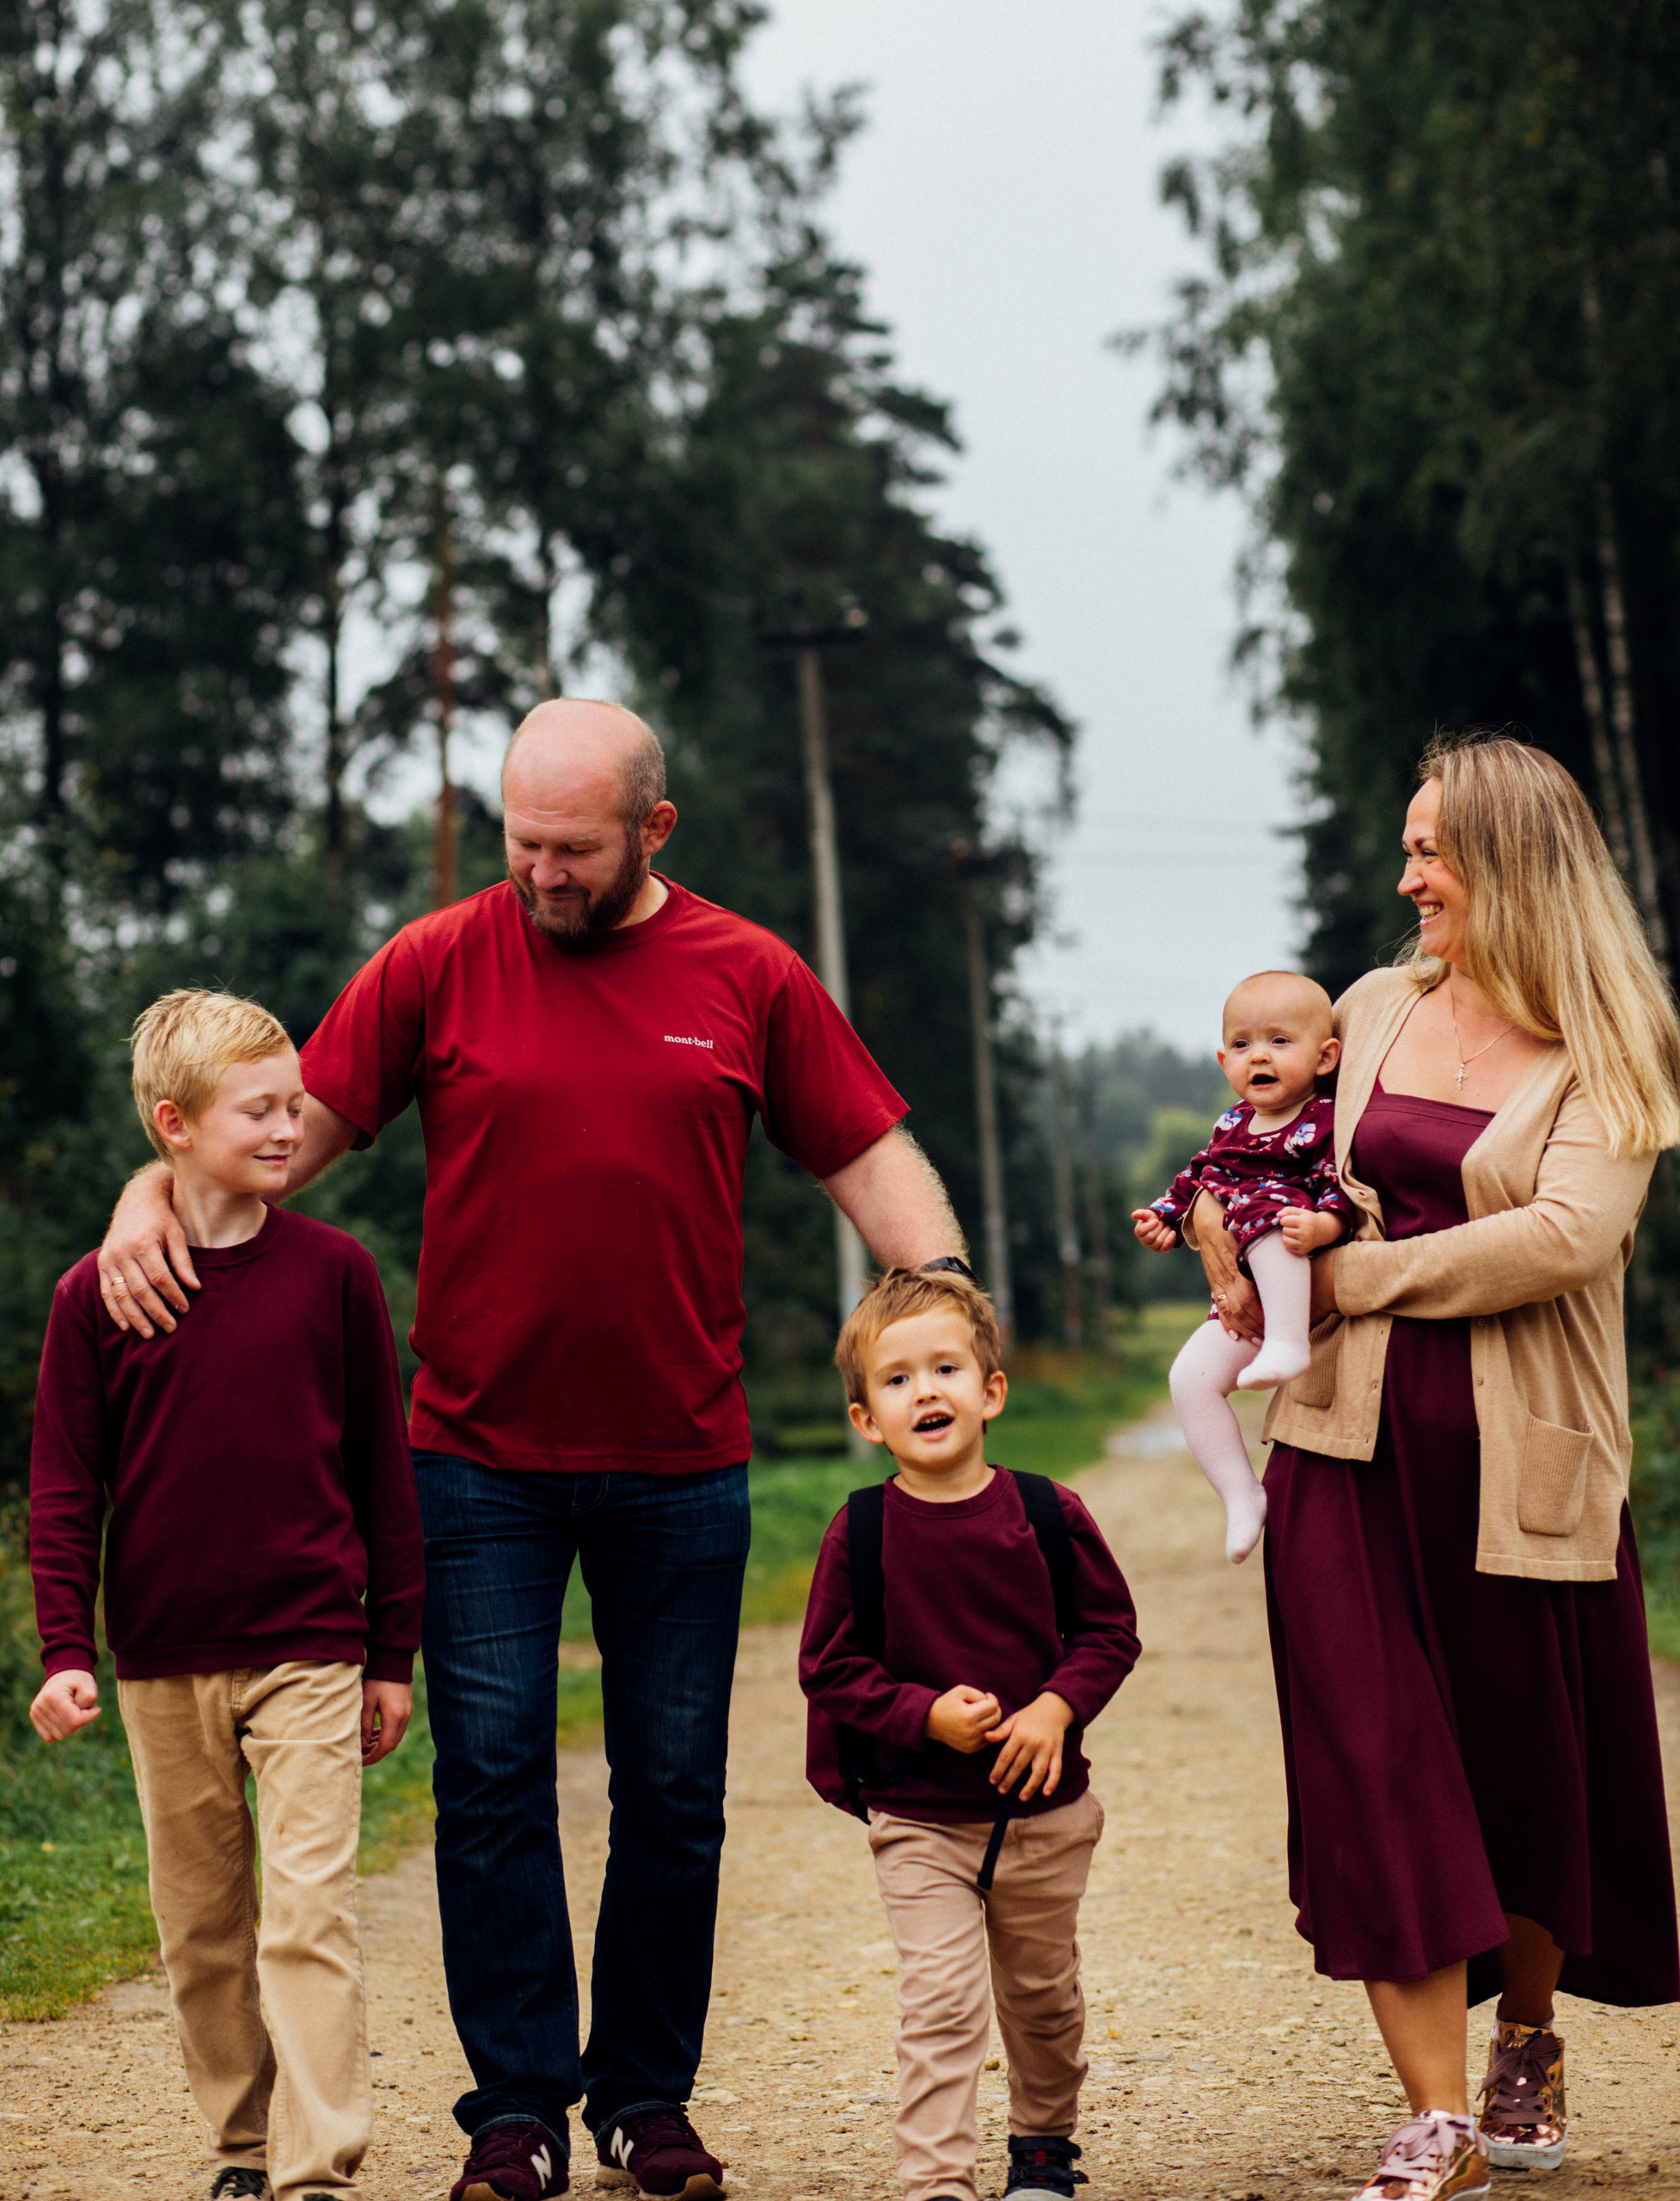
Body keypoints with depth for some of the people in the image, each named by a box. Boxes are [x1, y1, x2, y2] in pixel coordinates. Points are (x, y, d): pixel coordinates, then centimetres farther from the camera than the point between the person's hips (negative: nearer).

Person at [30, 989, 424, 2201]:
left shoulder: (333, 1271, -1)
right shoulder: (96, 1293, -1)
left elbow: (382, 1467, 4)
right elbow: (64, 1489, 3)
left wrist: (393, 1652, 5)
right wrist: (65, 1650, -6)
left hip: (309, 1652, -2)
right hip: (162, 1663, 2)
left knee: (310, 1913, -8)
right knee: (201, 1925, 11)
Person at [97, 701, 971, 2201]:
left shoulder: (750, 980, 3)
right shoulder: (439, 965, 0)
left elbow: (869, 1157, 5)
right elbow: (298, 1127, 1)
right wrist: (155, 1200, -15)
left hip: (682, 1467, 1)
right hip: (481, 1461, -1)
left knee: (673, 1792, 7)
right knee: (493, 1781, 0)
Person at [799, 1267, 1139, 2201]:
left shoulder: (1047, 1514, -6)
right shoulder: (861, 1534, -9)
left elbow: (1110, 1629, 1)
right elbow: (831, 1666, -5)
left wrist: (1056, 1708, -15)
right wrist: (928, 1714, -18)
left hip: (1044, 1809, 2)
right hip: (918, 1817, -2)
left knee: (1043, 1992, 18)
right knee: (942, 2002, -10)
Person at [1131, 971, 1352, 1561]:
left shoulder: (1326, 1124, -7)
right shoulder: (1232, 1124, 16)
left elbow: (1343, 1191, -19)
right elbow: (1197, 1176, 29)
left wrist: (1321, 1226, -38)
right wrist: (1166, 1219, 14)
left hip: (1301, 1284, -7)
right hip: (1241, 1292, 7)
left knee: (1262, 1210, -34)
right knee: (1191, 1376, -13)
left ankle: (1289, 1341, -41)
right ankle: (1241, 1496, -8)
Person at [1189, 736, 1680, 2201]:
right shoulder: (1375, 1013, 12)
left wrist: (1352, 1276, -13)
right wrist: (1244, 1251, 2)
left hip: (1521, 1461, -3)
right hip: (1353, 1444, 3)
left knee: (1529, 1763, 9)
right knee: (1379, 1767, -4)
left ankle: (1527, 2047, 34)